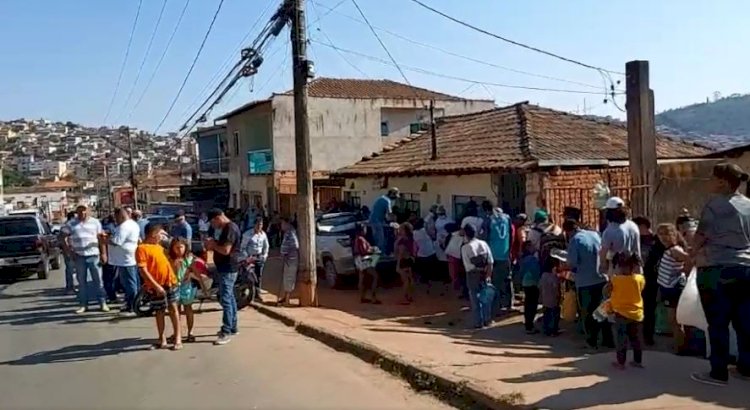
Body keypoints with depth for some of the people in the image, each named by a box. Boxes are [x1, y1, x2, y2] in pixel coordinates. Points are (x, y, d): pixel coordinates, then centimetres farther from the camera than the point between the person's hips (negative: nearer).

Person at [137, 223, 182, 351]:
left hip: (170, 281, 6)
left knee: (173, 308, 7)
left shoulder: (158, 246, 10)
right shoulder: (142, 249, -14)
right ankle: (162, 340, 19)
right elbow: (143, 271, -19)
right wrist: (156, 285, -22)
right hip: (156, 285, -6)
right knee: (159, 311, 6)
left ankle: (178, 338, 13)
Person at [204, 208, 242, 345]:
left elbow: (225, 250, -25)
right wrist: (213, 245, 4)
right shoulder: (226, 228, 15)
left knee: (225, 300, -11)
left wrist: (213, 244, -10)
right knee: (230, 298, 17)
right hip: (226, 269, 11)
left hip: (228, 269, -11)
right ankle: (232, 327, 27)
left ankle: (226, 333, -10)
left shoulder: (230, 228, -18)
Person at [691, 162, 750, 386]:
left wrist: (694, 253, 14)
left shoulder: (715, 204, -10)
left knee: (718, 323, -1)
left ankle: (719, 372, 3)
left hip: (718, 270, -6)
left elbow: (700, 237, -5)